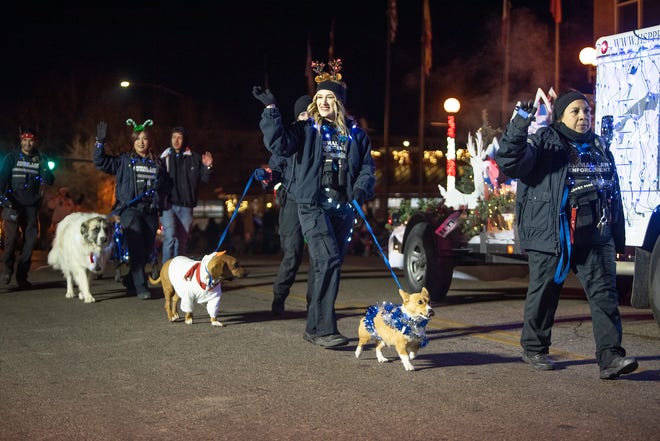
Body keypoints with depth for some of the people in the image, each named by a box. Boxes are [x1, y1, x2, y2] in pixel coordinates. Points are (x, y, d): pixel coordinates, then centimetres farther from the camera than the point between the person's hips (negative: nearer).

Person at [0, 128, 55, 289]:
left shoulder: (41, 159, 10)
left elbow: (50, 181, 4)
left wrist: (45, 171, -15)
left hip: (32, 205, 3)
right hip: (14, 203, -3)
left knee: (30, 239, 0)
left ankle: (21, 276, 6)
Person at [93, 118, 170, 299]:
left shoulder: (157, 163, 16)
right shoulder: (124, 160, 9)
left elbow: (167, 185, 21)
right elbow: (101, 162, 5)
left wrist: (160, 184, 0)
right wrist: (100, 142, -5)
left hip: (150, 210, 4)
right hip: (130, 208, -4)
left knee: (147, 249, 6)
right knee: (136, 247, -16)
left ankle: (130, 280, 25)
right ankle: (140, 287, -15)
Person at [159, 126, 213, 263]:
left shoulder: (194, 158, 7)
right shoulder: (164, 157, 7)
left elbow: (205, 180, 8)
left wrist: (207, 167, -11)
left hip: (186, 205, 2)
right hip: (168, 204, -1)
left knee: (182, 241, 6)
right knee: (170, 237, -18)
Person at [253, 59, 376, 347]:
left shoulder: (355, 134, 13)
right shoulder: (306, 130, 3)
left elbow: (367, 167, 14)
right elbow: (279, 144, -13)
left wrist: (361, 188, -6)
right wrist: (270, 109, -17)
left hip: (343, 207, 4)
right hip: (313, 205, -4)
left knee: (323, 268, 10)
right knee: (328, 260, -20)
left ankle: (313, 328, 20)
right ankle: (324, 329, -17)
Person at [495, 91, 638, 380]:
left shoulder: (599, 147, 16)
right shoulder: (544, 144, -2)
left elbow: (613, 193, 21)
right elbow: (510, 163, -19)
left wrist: (618, 236, 19)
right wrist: (519, 126, -32)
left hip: (595, 237, 5)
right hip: (551, 236, -5)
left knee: (604, 293, -5)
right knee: (544, 293, 6)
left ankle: (610, 357, -8)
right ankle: (534, 348, 24)